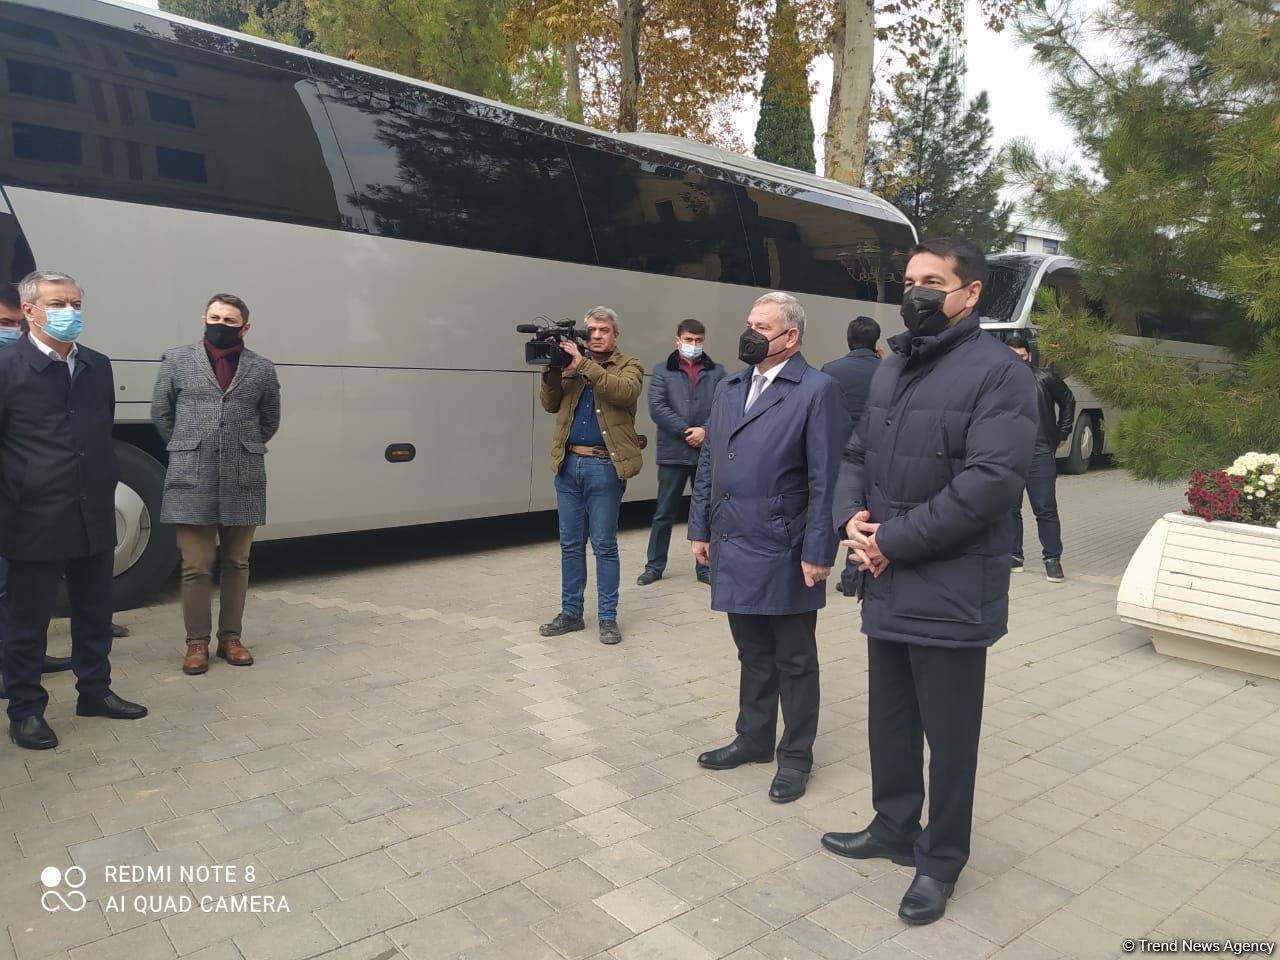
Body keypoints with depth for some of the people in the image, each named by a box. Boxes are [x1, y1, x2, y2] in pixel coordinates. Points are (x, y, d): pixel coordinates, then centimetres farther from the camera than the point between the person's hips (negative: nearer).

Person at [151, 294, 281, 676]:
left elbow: (270, 422, 15)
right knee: (195, 567, 4)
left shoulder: (262, 369, 5)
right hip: (192, 482, -1)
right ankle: (197, 642, 17)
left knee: (237, 564, 10)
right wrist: (187, 452, 13)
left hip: (243, 483, 1)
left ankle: (231, 637, 23)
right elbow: (161, 414, 11)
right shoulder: (177, 361, 4)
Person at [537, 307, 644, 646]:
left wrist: (583, 365, -23)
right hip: (568, 464, 4)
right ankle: (571, 612, 23)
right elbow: (549, 405, 9)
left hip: (605, 466, -4)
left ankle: (608, 617, 12)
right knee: (570, 544, 11)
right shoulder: (571, 365, 14)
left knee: (604, 545, 1)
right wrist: (552, 371, -8)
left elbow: (626, 392, -19)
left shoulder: (628, 366, 3)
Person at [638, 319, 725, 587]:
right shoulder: (662, 371, 5)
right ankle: (655, 565, 20)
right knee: (664, 512, 7)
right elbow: (657, 408, -7)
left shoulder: (717, 372, 8)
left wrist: (705, 431, -15)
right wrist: (686, 431, -13)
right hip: (673, 452, -1)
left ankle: (705, 566, 20)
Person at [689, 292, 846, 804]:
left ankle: (795, 755, 25)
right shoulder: (728, 387, 12)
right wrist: (700, 529, 11)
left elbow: (826, 480, -13)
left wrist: (818, 552, -15)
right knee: (752, 653, 19)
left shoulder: (817, 390, -9)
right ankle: (754, 738, 35)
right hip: (733, 549, 6)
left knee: (794, 660, 10)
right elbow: (707, 464, 15)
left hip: (783, 554, -6)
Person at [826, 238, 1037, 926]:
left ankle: (941, 860, 28)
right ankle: (894, 828, 40)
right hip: (884, 585, 7)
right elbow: (857, 455, 15)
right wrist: (851, 517, -6)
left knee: (948, 734, 9)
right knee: (889, 720, 20)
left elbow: (989, 482, -21)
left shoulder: (999, 372, -11)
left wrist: (892, 541, -18)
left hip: (952, 592, -7)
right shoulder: (890, 369, 13)